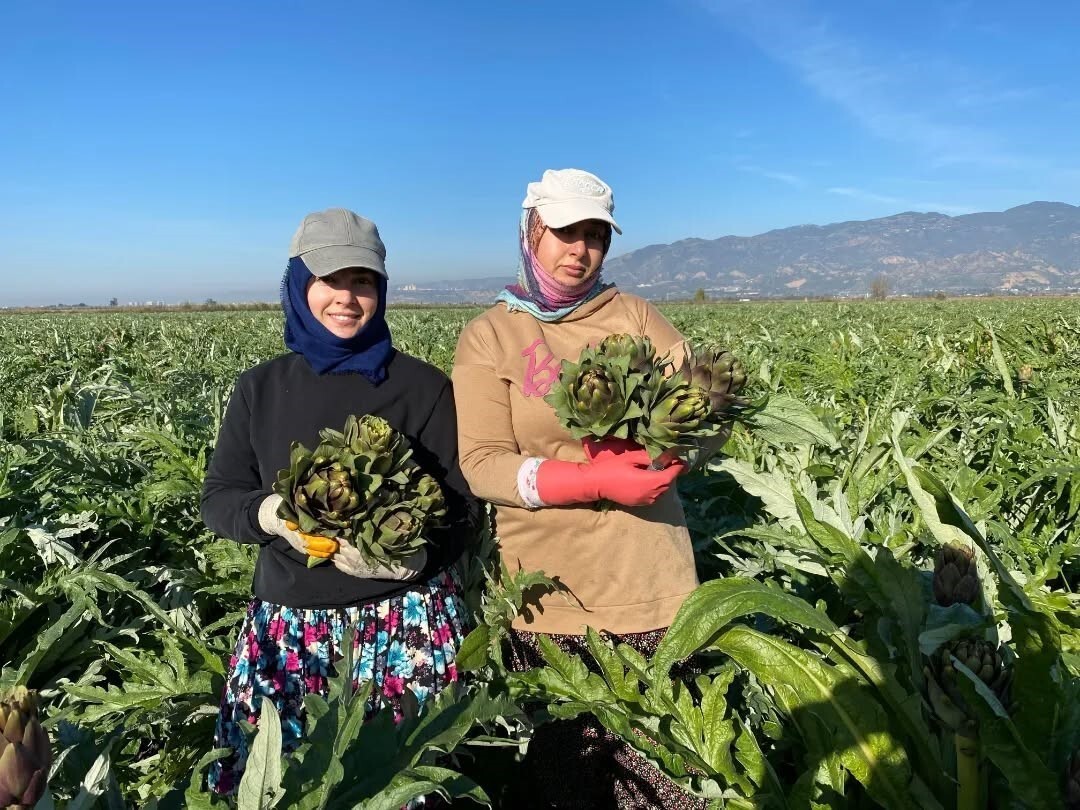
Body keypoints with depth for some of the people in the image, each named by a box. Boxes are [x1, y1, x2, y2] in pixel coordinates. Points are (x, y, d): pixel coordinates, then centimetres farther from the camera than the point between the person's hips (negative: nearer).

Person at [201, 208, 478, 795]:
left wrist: (406, 554, -23)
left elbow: (462, 505, -4)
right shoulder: (260, 388, 6)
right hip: (288, 622, 3)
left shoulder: (423, 386, -4)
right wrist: (270, 514, -14)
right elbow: (218, 499, 7)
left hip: (404, 618, -2)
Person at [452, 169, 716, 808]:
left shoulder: (637, 316, 7)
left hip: (652, 580, 2)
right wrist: (594, 481, -22)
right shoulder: (488, 337, 1)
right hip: (553, 588, -1)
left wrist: (653, 447, -19)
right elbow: (483, 465, -8)